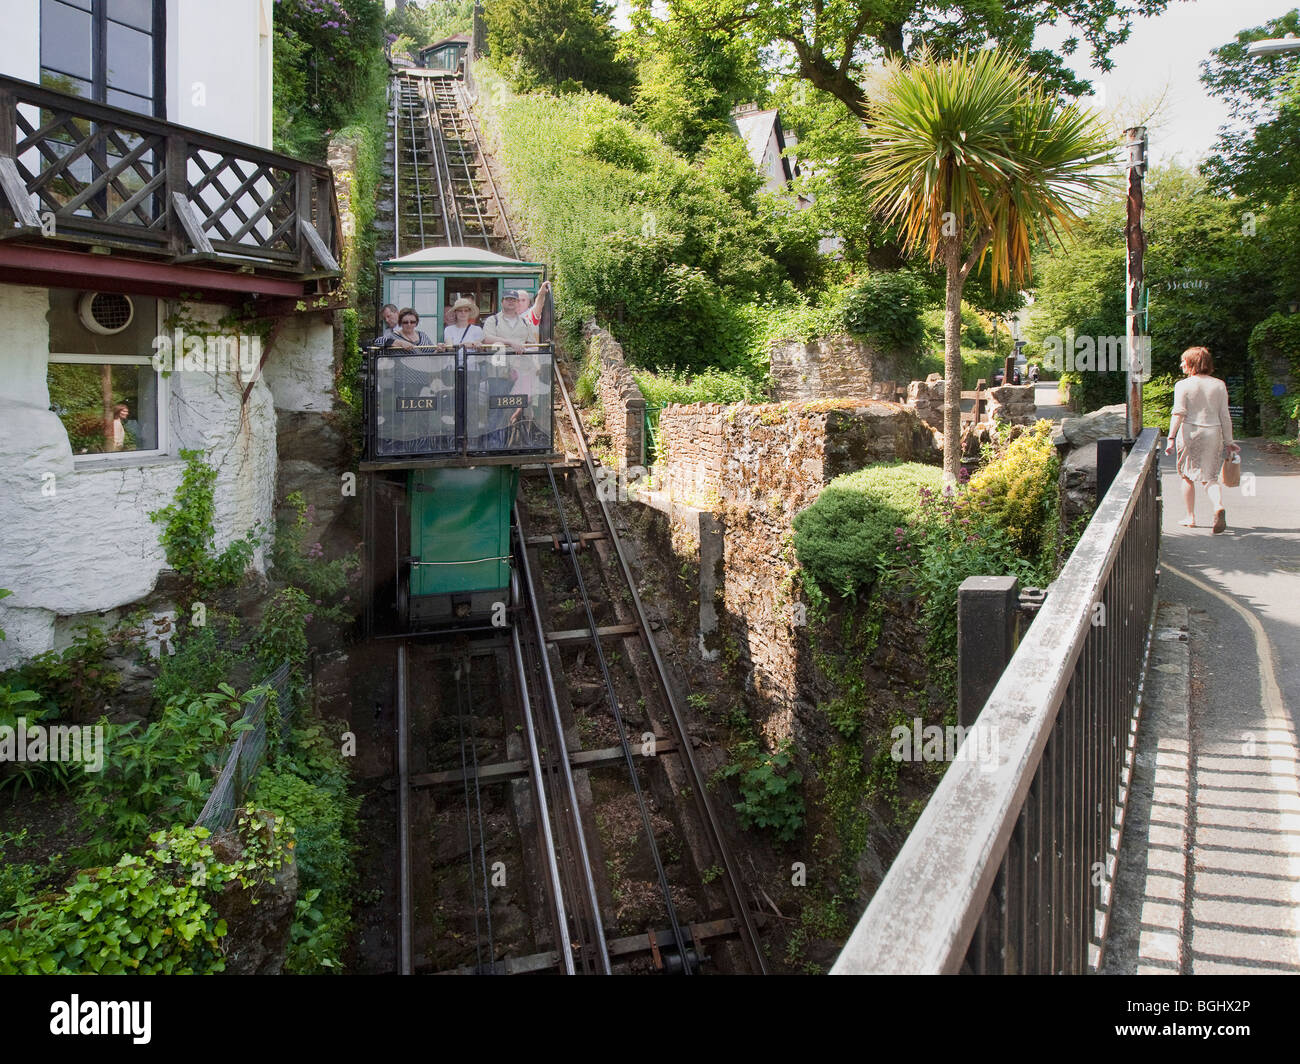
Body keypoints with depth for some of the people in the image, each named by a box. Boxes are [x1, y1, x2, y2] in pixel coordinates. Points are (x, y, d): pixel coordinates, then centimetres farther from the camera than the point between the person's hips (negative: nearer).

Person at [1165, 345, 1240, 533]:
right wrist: (1228, 442, 11)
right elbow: (1225, 416, 6)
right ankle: (1219, 506, -20)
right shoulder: (1219, 385, 6)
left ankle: (1190, 517, 16)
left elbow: (1179, 412, -14)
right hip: (1213, 433, 3)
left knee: (1187, 476, 11)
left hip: (1190, 433, -3)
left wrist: (1171, 437, -15)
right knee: (1210, 477, 8)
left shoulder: (1183, 385, -5)